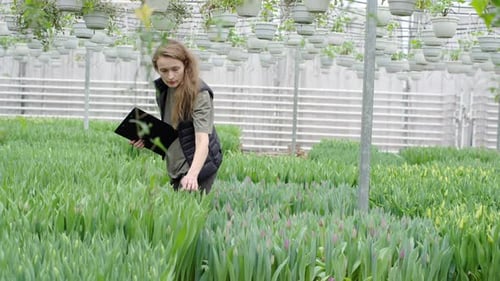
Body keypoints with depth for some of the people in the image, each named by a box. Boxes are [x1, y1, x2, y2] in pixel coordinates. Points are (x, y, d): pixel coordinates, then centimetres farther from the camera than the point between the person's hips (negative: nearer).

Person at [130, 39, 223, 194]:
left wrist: (192, 174, -47)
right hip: (176, 166, 7)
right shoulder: (162, 88, 1)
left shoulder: (199, 94, -20)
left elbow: (202, 140, -31)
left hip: (198, 164, -7)